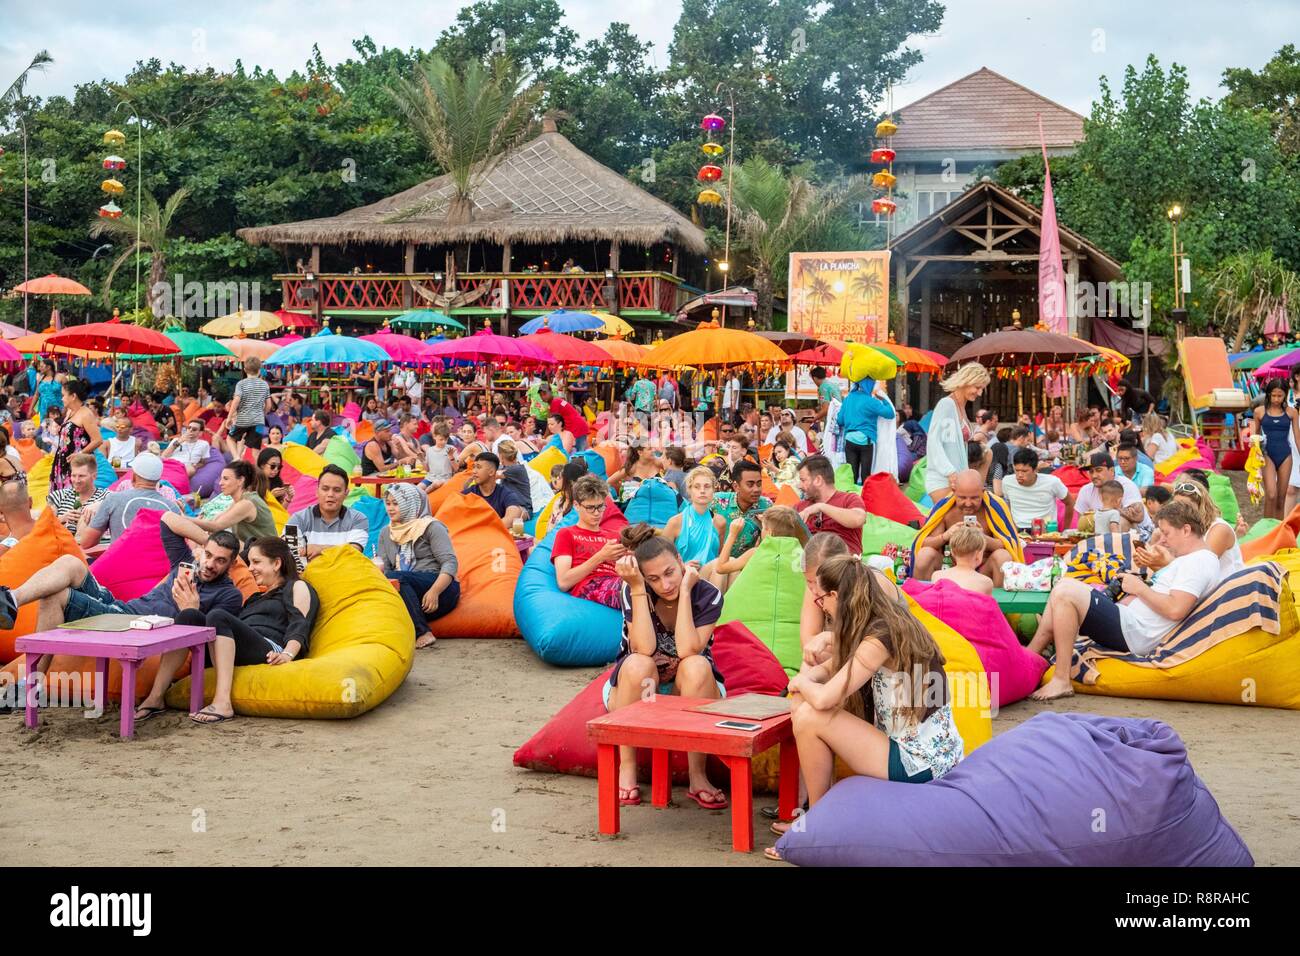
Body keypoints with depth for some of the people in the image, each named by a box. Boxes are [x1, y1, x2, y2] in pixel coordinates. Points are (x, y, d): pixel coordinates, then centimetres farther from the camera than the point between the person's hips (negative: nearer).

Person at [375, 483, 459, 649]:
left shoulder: (431, 527, 3)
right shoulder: (386, 533, 21)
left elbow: (450, 563, -7)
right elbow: (383, 567, 14)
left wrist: (434, 591, -24)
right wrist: (377, 567, -13)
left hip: (440, 587, -4)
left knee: (394, 578, -33)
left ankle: (423, 633, -33)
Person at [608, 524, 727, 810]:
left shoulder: (707, 595, -16)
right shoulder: (632, 592, -16)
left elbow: (686, 651, -29)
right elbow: (645, 650, -28)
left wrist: (685, 591, -28)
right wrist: (637, 588, -32)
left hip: (689, 691, 0)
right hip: (639, 689, 0)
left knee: (697, 665, -34)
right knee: (638, 664, -34)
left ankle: (697, 775, -22)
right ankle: (626, 768, -19)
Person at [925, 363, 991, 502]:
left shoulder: (962, 408, 17)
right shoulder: (946, 404, -9)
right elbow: (933, 441, -16)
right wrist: (950, 472, -22)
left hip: (957, 479, 9)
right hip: (942, 479, -9)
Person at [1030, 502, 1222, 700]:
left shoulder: (1199, 561, -11)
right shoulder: (1193, 559, 22)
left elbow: (1175, 610, -23)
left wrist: (1140, 588, -10)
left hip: (1133, 634, -11)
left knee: (1065, 591, -19)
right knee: (1064, 588, 13)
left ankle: (1061, 681, -19)